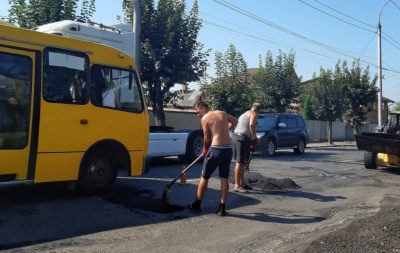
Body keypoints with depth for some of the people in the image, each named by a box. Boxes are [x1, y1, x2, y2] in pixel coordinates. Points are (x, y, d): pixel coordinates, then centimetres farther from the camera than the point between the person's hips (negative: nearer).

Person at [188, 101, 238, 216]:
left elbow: (207, 139, -2)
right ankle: (222, 208, 9)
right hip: (228, 149, 5)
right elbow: (235, 121, 30)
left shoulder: (205, 119, -3)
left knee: (204, 177, 9)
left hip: (216, 149, -5)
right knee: (224, 178, 9)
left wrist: (205, 150, 15)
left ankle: (197, 204, 19)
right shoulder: (222, 113, 13)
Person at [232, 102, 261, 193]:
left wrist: (249, 143, 31)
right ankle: (237, 186, -10)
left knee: (240, 162, 16)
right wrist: (255, 137, -11)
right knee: (240, 162, -10)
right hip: (242, 138, -10)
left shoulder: (244, 114, 29)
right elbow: (251, 124, -20)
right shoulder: (254, 114, 1)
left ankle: (242, 183, 24)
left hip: (235, 136, 10)